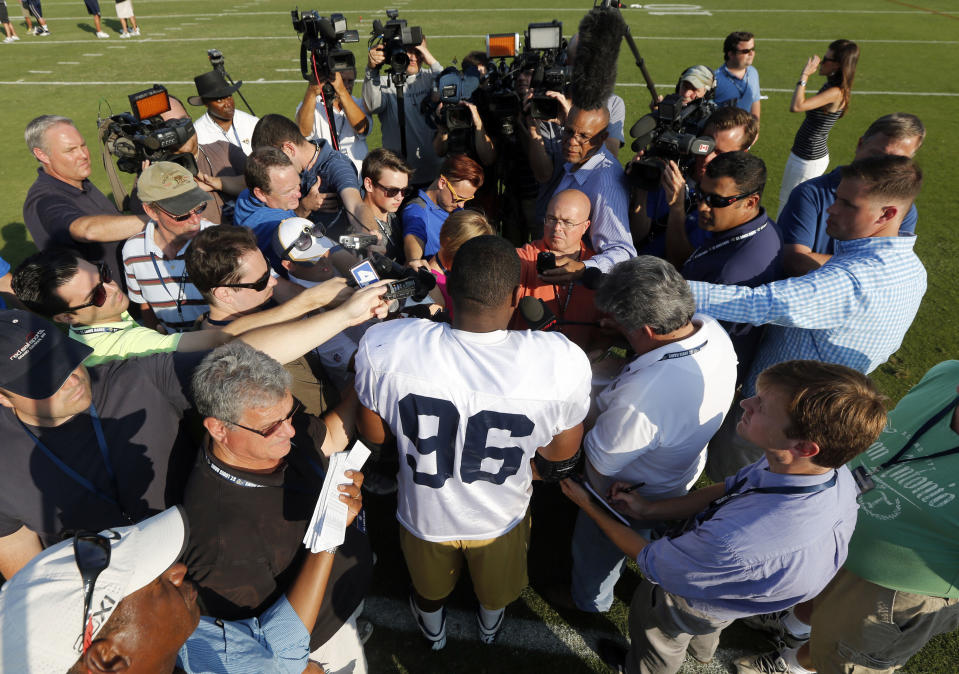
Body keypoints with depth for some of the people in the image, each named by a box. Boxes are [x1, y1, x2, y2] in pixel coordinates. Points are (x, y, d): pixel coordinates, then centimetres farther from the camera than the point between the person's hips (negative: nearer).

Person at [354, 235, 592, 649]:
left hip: (424, 518, 0)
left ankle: (433, 631, 70)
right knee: (497, 585, 37)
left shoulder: (383, 347, -33)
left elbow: (373, 437, -13)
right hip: (501, 519, 0)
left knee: (429, 585, 37)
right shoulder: (564, 363, -34)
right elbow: (558, 465, -16)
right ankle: (490, 628, 71)